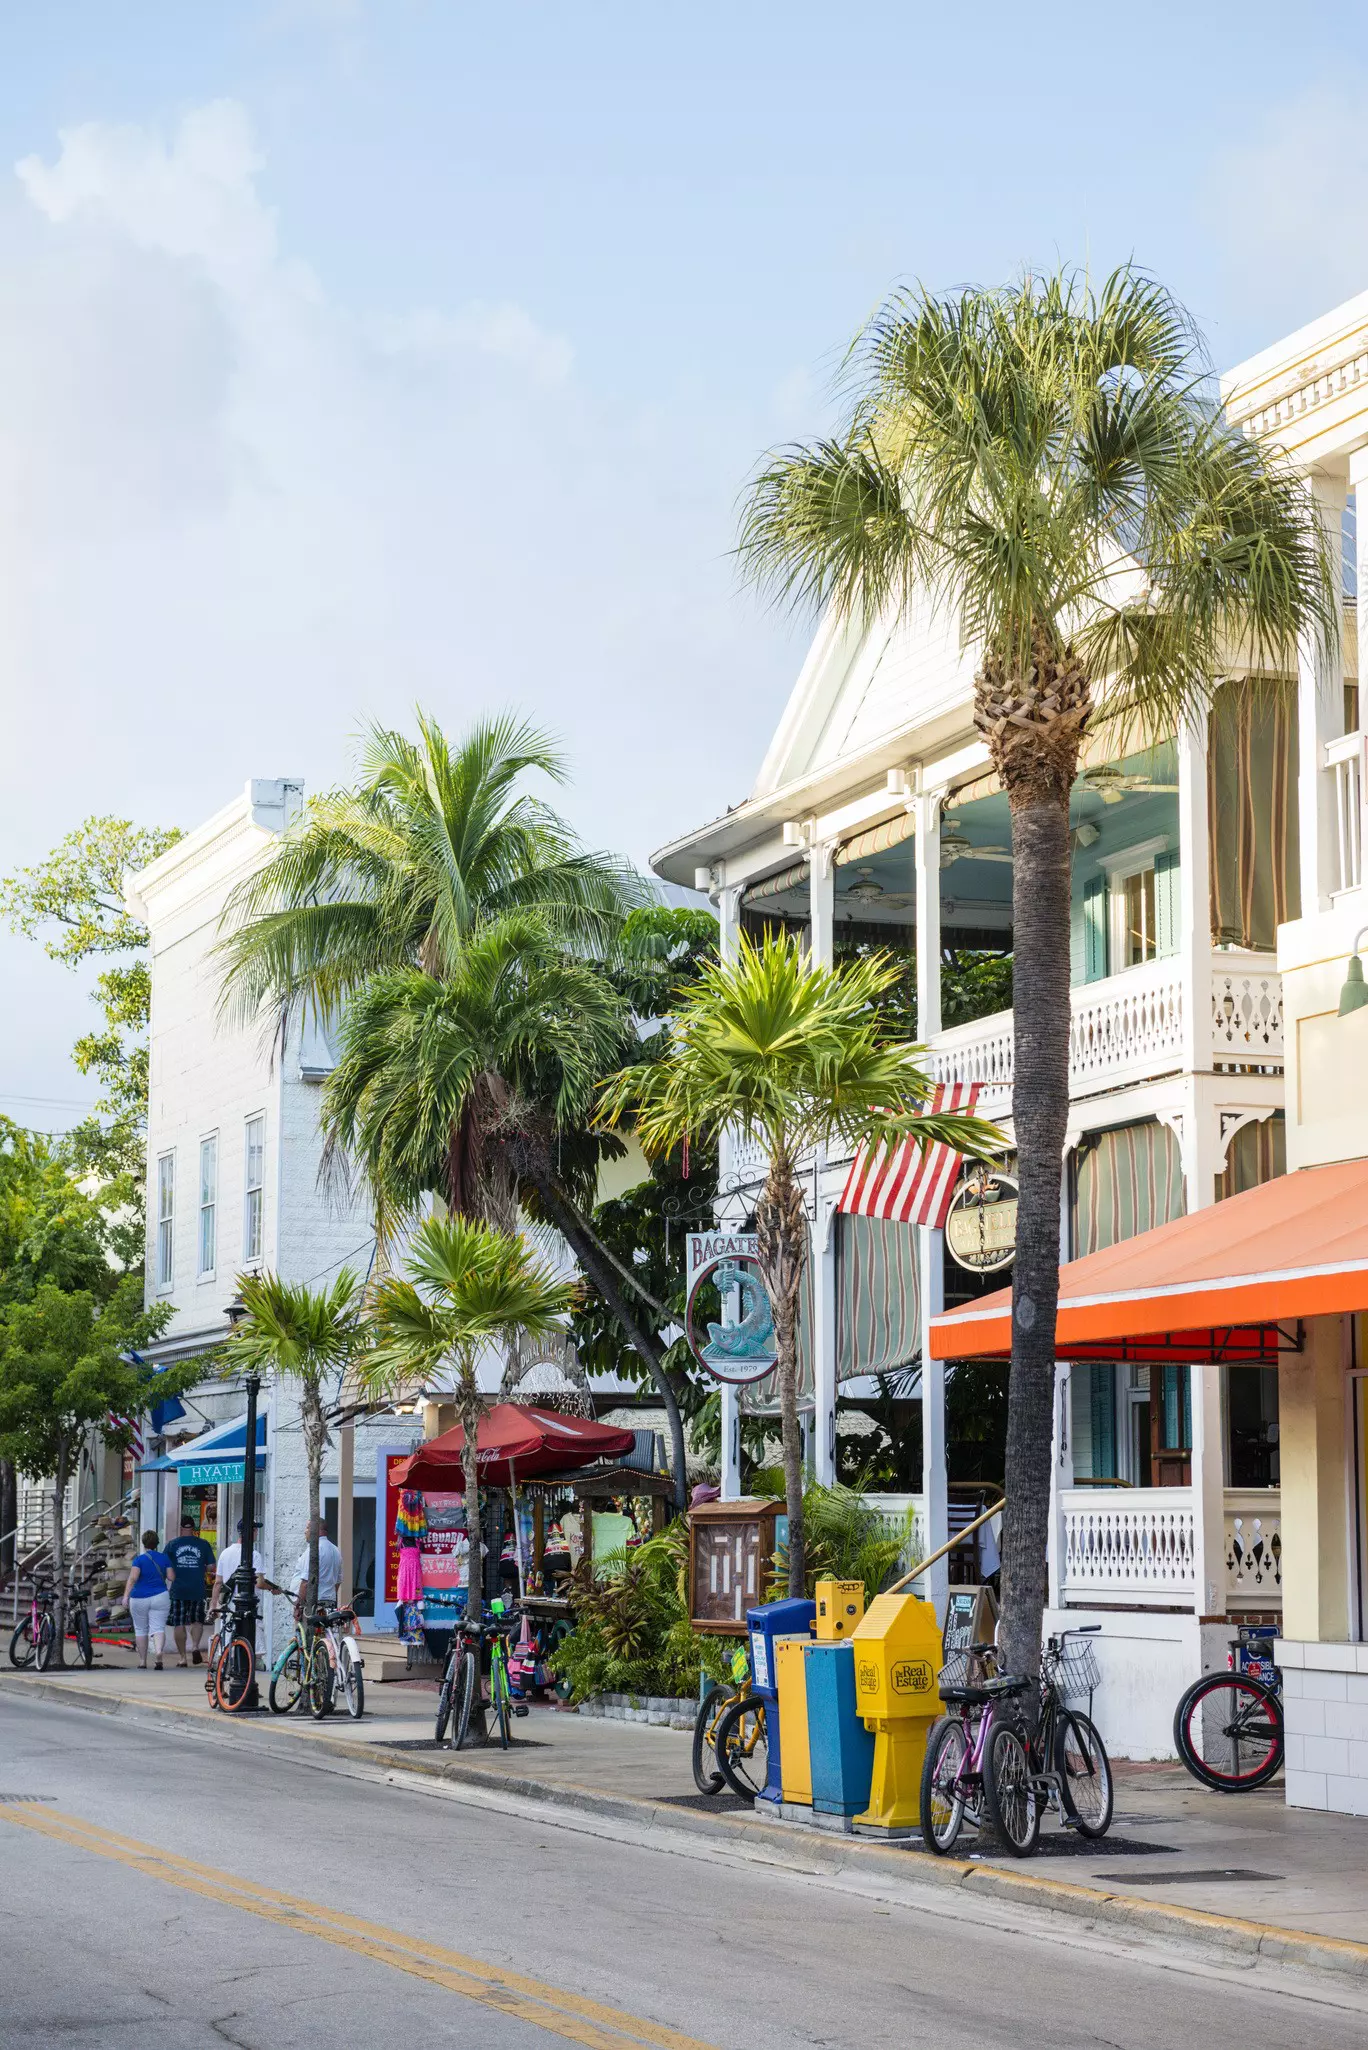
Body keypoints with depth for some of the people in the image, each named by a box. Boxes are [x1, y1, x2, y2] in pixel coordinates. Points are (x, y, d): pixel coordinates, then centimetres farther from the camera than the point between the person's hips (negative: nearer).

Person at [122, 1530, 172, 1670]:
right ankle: (158, 1651, -33)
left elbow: (133, 1577, -18)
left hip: (139, 1599, -1)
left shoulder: (139, 1560, -6)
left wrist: (126, 1595, -23)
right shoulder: (164, 1558, 2)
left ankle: (142, 1661, 18)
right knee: (158, 1628, -4)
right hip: (160, 1597, 1)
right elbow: (171, 1577, 1)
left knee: (140, 1629, 13)